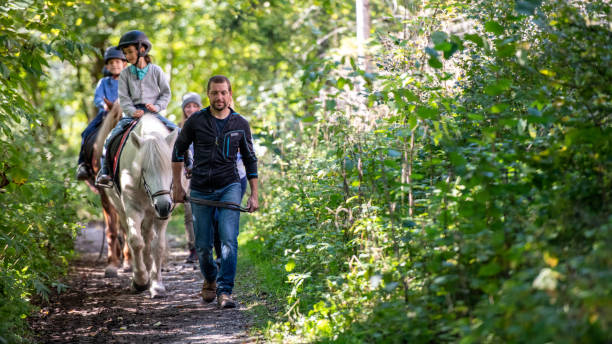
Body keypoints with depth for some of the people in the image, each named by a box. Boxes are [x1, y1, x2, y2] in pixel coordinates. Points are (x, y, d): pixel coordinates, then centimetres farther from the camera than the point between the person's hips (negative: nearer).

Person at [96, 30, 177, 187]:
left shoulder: (156, 71, 5)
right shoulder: (125, 73, 6)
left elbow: (166, 93, 5)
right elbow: (124, 97, 0)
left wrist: (157, 106, -13)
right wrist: (133, 112, -17)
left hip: (153, 112, 0)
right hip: (132, 112, 1)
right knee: (111, 137, -20)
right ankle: (104, 171, -16)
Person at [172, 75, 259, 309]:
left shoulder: (240, 124, 1)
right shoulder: (196, 121, -2)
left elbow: (250, 160, 9)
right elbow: (178, 150, 10)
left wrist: (254, 195, 6)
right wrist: (177, 185, 7)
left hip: (229, 187, -1)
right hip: (200, 190, 1)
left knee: (229, 240, -17)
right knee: (203, 246, 6)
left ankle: (225, 291, -15)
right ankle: (210, 279, 35)